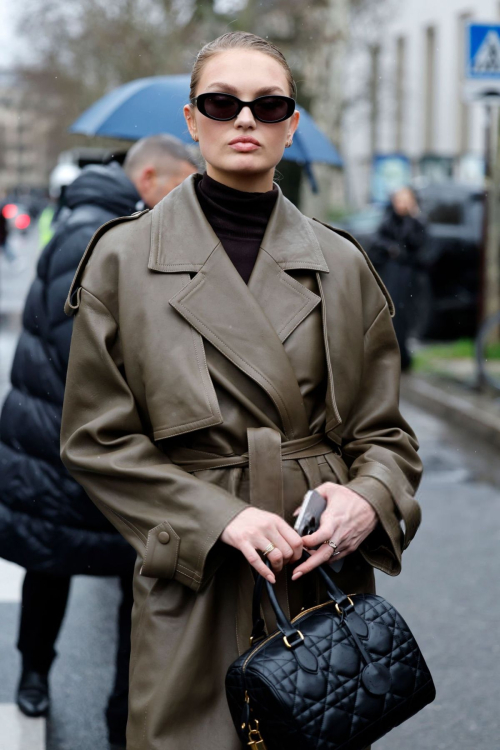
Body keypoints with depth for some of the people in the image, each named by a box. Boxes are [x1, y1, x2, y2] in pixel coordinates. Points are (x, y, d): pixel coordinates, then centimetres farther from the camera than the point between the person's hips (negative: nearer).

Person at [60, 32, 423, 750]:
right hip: (195, 588, -2)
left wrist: (368, 501, -13)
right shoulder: (125, 257, -1)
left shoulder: (341, 263, 6)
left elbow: (385, 431, 9)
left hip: (326, 578, 2)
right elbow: (96, 437, -2)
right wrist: (221, 517, -14)